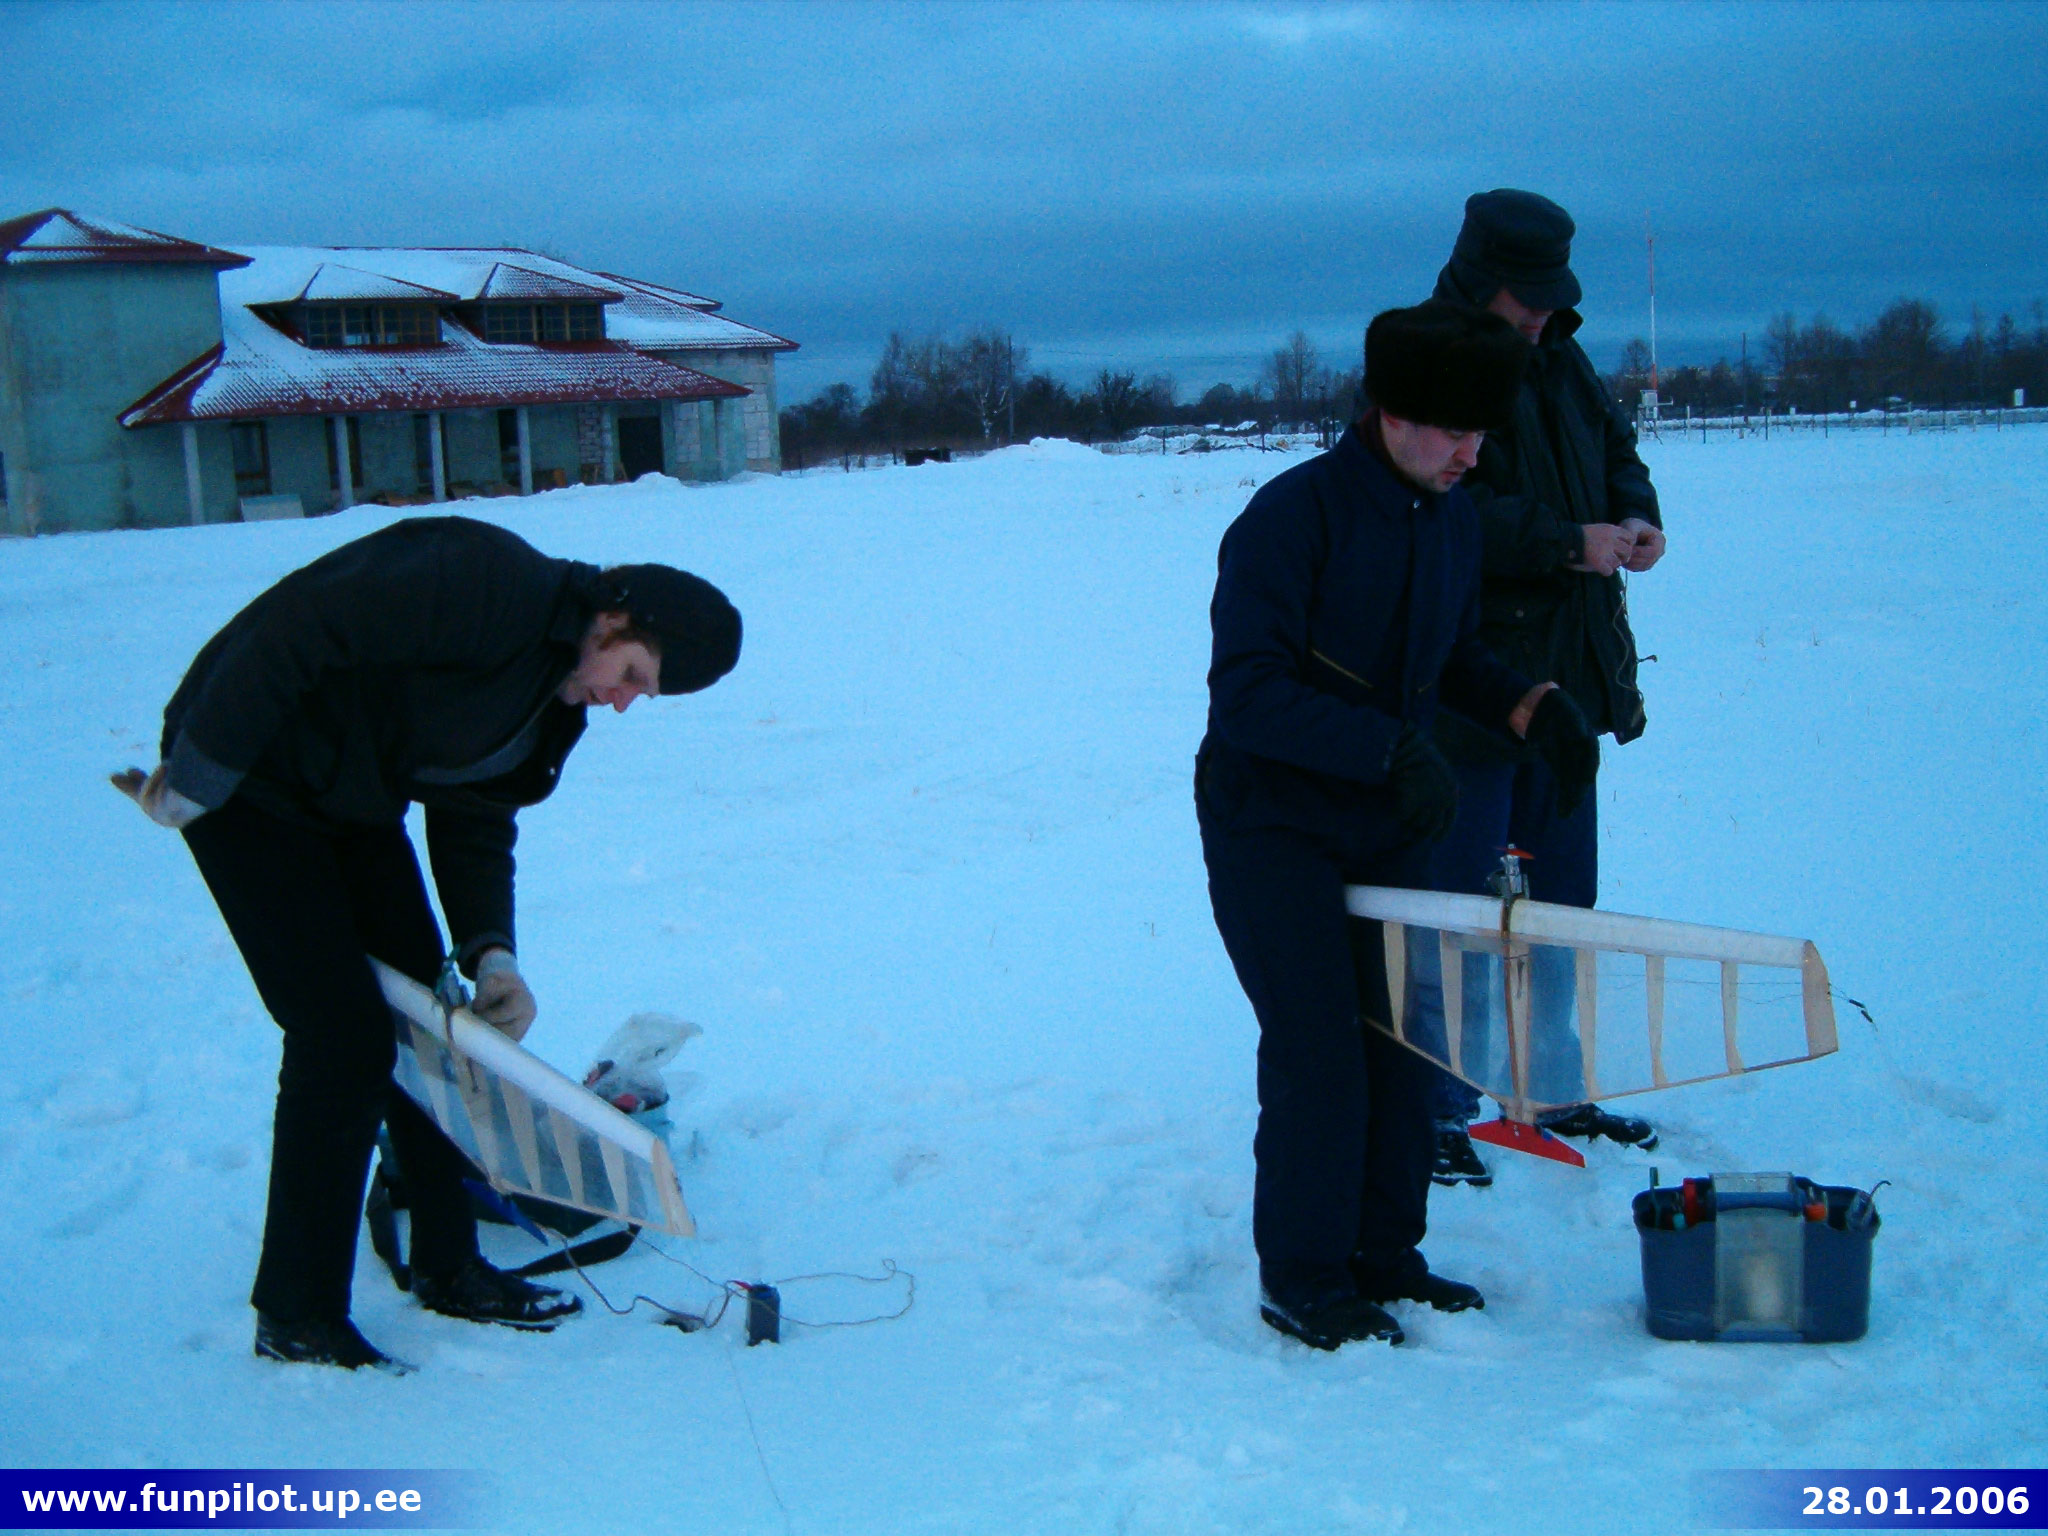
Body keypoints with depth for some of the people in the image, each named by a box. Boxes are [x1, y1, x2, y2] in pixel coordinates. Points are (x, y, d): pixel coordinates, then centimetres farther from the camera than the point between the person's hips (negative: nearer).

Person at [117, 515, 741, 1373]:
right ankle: (295, 1318, 4)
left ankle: (448, 1269, 25)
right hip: (249, 784, -9)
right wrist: (197, 779, -25)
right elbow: (296, 628, -31)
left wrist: (490, 954, -8)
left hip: (355, 808, 9)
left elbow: (475, 821, 6)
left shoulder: (555, 693, 4)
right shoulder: (492, 586, -26)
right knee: (345, 1039, -10)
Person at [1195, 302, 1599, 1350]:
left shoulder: (1452, 518, 5)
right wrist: (1392, 750, -33)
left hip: (1383, 828, 7)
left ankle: (1383, 1254, 24)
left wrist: (1530, 706, -3)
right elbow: (1247, 692, -26)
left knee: (1401, 1037, 8)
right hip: (1272, 823, -7)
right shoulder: (1293, 516, -20)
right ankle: (1301, 1282, 8)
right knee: (1320, 1055, -7)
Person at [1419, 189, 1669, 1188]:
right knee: (1455, 908, -2)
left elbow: (1615, 452, 20)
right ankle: (1433, 1112, 10)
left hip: (1566, 678, 8)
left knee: (1559, 895, 16)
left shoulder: (1558, 363, 12)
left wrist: (1634, 515, -2)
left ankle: (1551, 1090, 29)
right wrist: (1569, 543, -24)